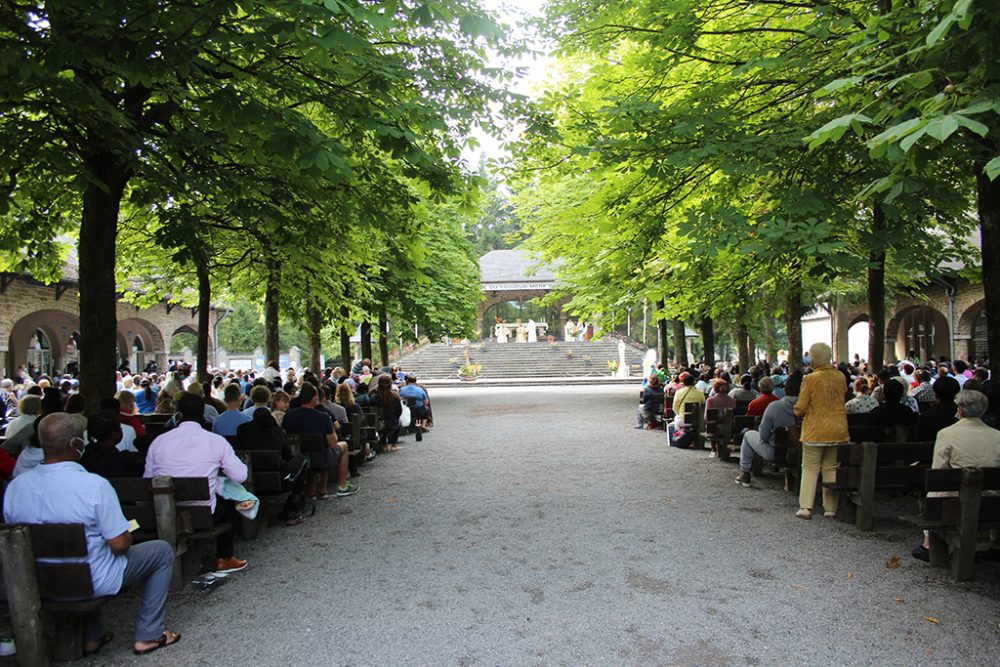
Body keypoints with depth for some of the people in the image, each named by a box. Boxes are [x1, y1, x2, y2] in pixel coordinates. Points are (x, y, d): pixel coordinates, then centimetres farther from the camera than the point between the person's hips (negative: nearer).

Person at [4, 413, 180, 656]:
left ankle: (90, 637, 36)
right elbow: (119, 544, -22)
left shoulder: (14, 487, -10)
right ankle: (147, 636, 16)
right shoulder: (95, 485, -26)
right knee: (162, 551, 14)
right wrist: (128, 535, 0)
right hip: (93, 583, -6)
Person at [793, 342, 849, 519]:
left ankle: (806, 507, -1)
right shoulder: (840, 377, 0)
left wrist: (799, 412, 10)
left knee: (810, 468, 5)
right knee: (832, 469, 12)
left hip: (815, 431, -4)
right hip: (838, 430, 4)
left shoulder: (810, 379, -13)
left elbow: (800, 409, -10)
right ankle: (831, 508, 13)